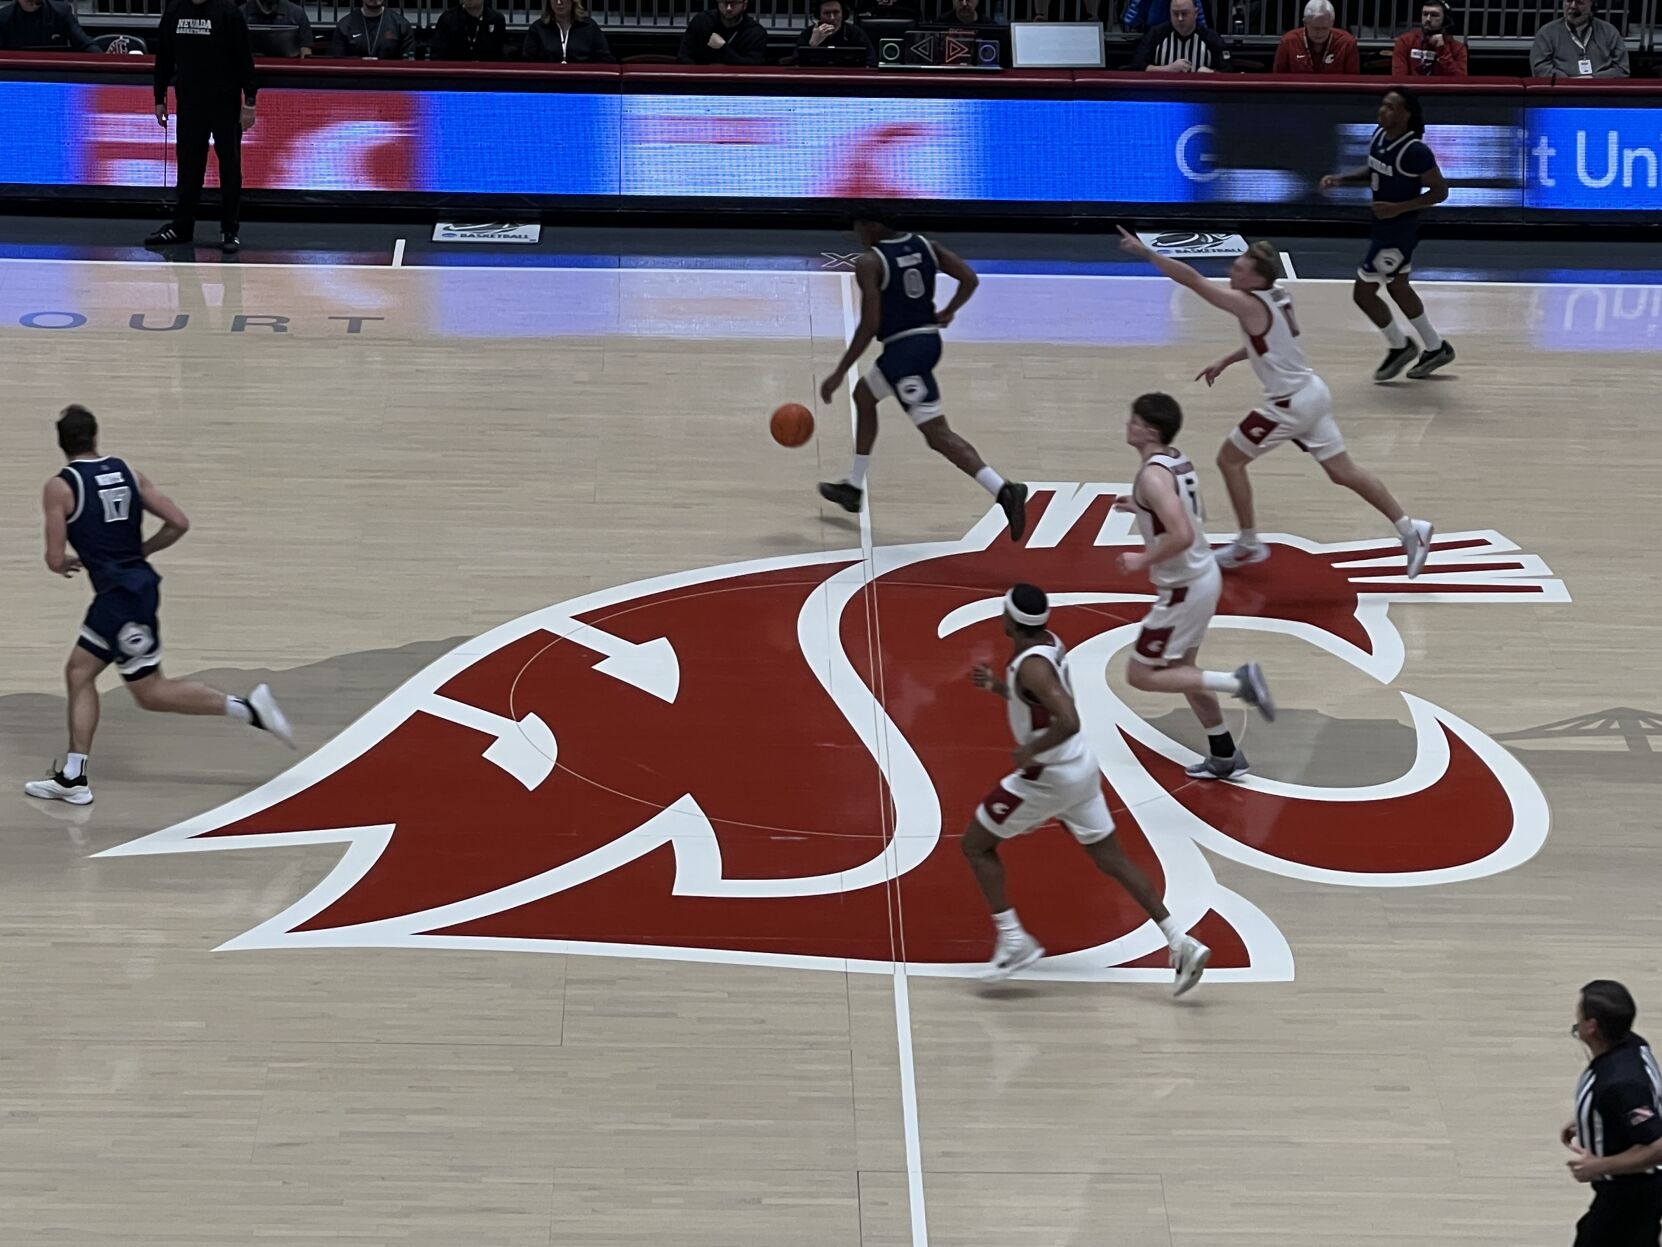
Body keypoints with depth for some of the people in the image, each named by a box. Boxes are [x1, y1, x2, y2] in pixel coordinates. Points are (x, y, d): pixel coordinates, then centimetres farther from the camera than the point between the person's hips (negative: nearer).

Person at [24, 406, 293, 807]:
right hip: (137, 582, 8)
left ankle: (248, 708, -8)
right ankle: (73, 778, 17)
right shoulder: (127, 472, 7)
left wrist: (66, 563, 12)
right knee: (79, 672, 16)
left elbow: (55, 560, -11)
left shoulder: (59, 487, -10)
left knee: (150, 692, 1)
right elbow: (179, 523, 3)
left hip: (120, 594, -8)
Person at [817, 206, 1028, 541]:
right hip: (929, 340, 9)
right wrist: (948, 312, 16)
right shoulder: (925, 245, 7)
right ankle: (853, 487, 35)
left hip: (902, 349, -9)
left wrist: (839, 374, -13)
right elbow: (970, 279, 1)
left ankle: (1002, 489, -28)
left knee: (938, 434, -11)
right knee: (863, 394, 29)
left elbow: (869, 325, -18)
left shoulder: (869, 262, -13)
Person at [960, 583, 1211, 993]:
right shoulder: (1050, 644, 3)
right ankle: (1180, 944, 8)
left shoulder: (1031, 665, -25)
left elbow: (1069, 721, -37)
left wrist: (1030, 752, -24)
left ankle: (1014, 942, 6)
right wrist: (995, 686, 9)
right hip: (1080, 769, 9)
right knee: (1111, 860, 13)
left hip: (1049, 776, -9)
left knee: (976, 845, 7)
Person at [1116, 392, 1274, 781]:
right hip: (1203, 575, 10)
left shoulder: (1153, 475, -24)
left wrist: (1143, 560, -20)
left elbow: (1182, 536, -33)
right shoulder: (1178, 461, 6)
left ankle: (1238, 682, -5)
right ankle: (1224, 756, 28)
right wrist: (1141, 507, 16)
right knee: (1181, 668, 22)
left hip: (1184, 587, -10)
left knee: (1141, 674, 1)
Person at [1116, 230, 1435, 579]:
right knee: (1343, 472, 15)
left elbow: (1191, 279, -23)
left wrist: (1145, 252, -20)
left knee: (1229, 459, 8)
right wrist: (1225, 362, 22)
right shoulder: (1277, 297, 4)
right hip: (1313, 393, 9)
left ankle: (1248, 544, 17)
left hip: (1290, 404, -9)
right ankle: (1410, 529, 16)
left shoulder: (1247, 304, -21)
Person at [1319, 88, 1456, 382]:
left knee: (1363, 292, -2)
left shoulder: (1415, 151, -25)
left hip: (1399, 229, -9)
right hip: (1383, 225, 9)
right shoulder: (1379, 137, 1)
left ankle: (1399, 346, 20)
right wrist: (1341, 179, 3)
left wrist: (1399, 208, -26)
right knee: (1397, 286, 22)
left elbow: (1440, 191, -19)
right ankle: (1436, 348, 36)